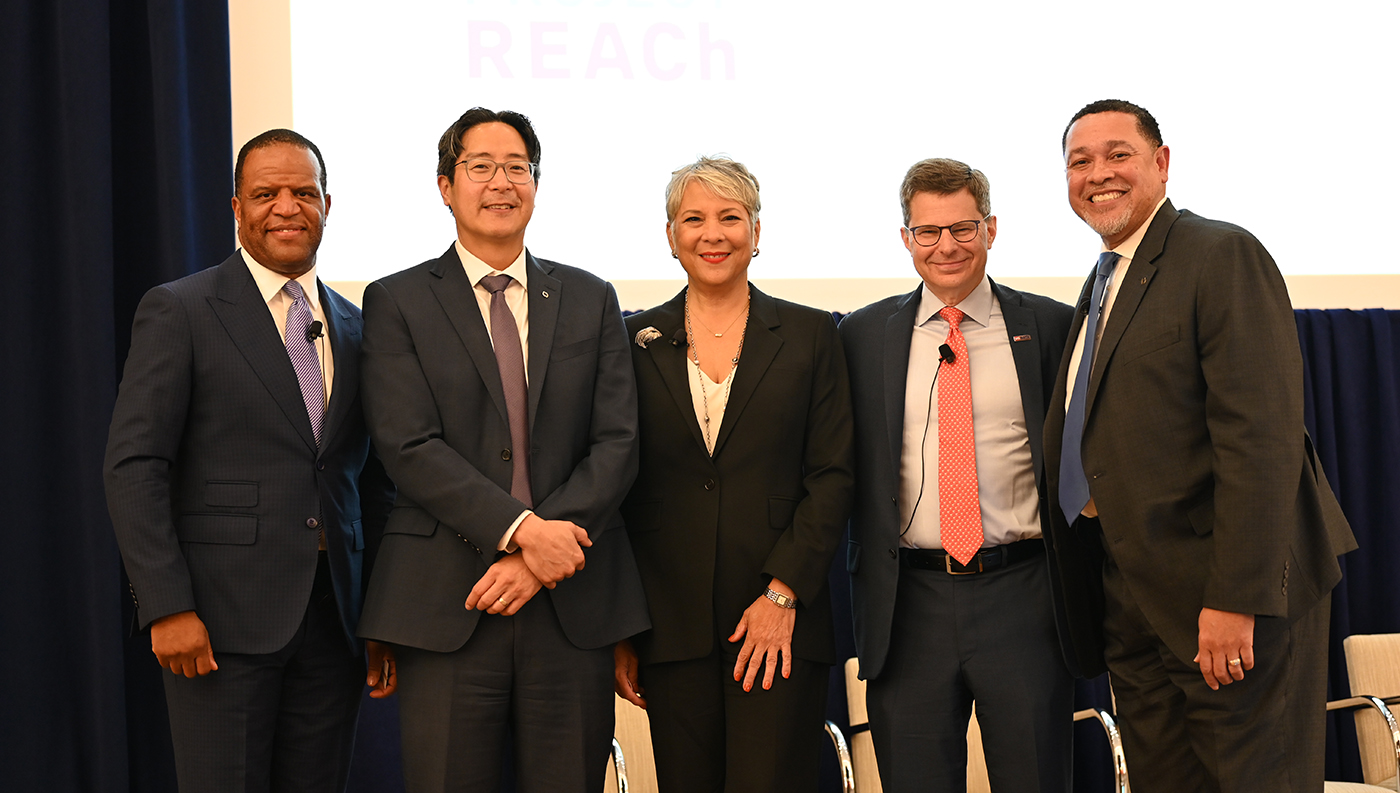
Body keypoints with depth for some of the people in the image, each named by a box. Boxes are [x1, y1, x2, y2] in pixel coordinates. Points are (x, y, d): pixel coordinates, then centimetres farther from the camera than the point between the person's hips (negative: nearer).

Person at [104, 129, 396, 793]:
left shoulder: (354, 328, 14)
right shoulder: (179, 312, -1)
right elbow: (134, 466, -7)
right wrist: (167, 607, -14)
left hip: (333, 616, 5)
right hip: (223, 617, -4)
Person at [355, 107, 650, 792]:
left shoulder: (591, 300, 12)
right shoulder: (396, 303, 4)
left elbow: (618, 443, 3)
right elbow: (409, 449, -7)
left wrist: (545, 557, -10)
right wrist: (522, 529, -17)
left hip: (575, 607, 2)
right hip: (446, 608, -2)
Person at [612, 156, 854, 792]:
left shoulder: (809, 335, 7)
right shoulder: (638, 341, 9)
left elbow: (832, 476, 2)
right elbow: (619, 491, 8)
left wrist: (783, 594, -9)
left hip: (781, 624, -1)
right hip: (671, 630, 1)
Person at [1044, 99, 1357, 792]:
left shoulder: (1224, 256, -10)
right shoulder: (1101, 285, 18)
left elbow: (1262, 436, -19)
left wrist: (1235, 600, -24)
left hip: (1224, 598, -8)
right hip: (1132, 602, 8)